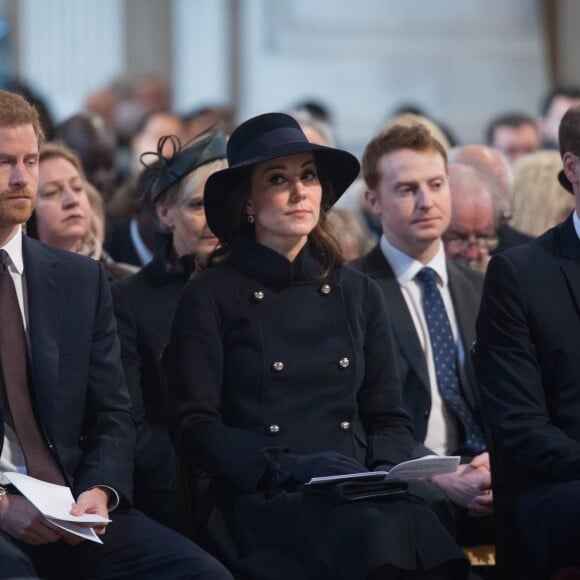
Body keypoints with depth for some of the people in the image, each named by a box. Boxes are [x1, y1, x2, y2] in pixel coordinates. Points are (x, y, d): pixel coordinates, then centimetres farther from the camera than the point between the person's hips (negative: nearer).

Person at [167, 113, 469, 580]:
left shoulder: (358, 294, 19)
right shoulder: (211, 296, 6)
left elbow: (389, 417, 20)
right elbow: (195, 427, 1)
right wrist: (291, 469, -14)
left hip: (355, 490, 4)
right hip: (261, 500, -4)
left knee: (412, 521, -33)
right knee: (379, 527, -36)